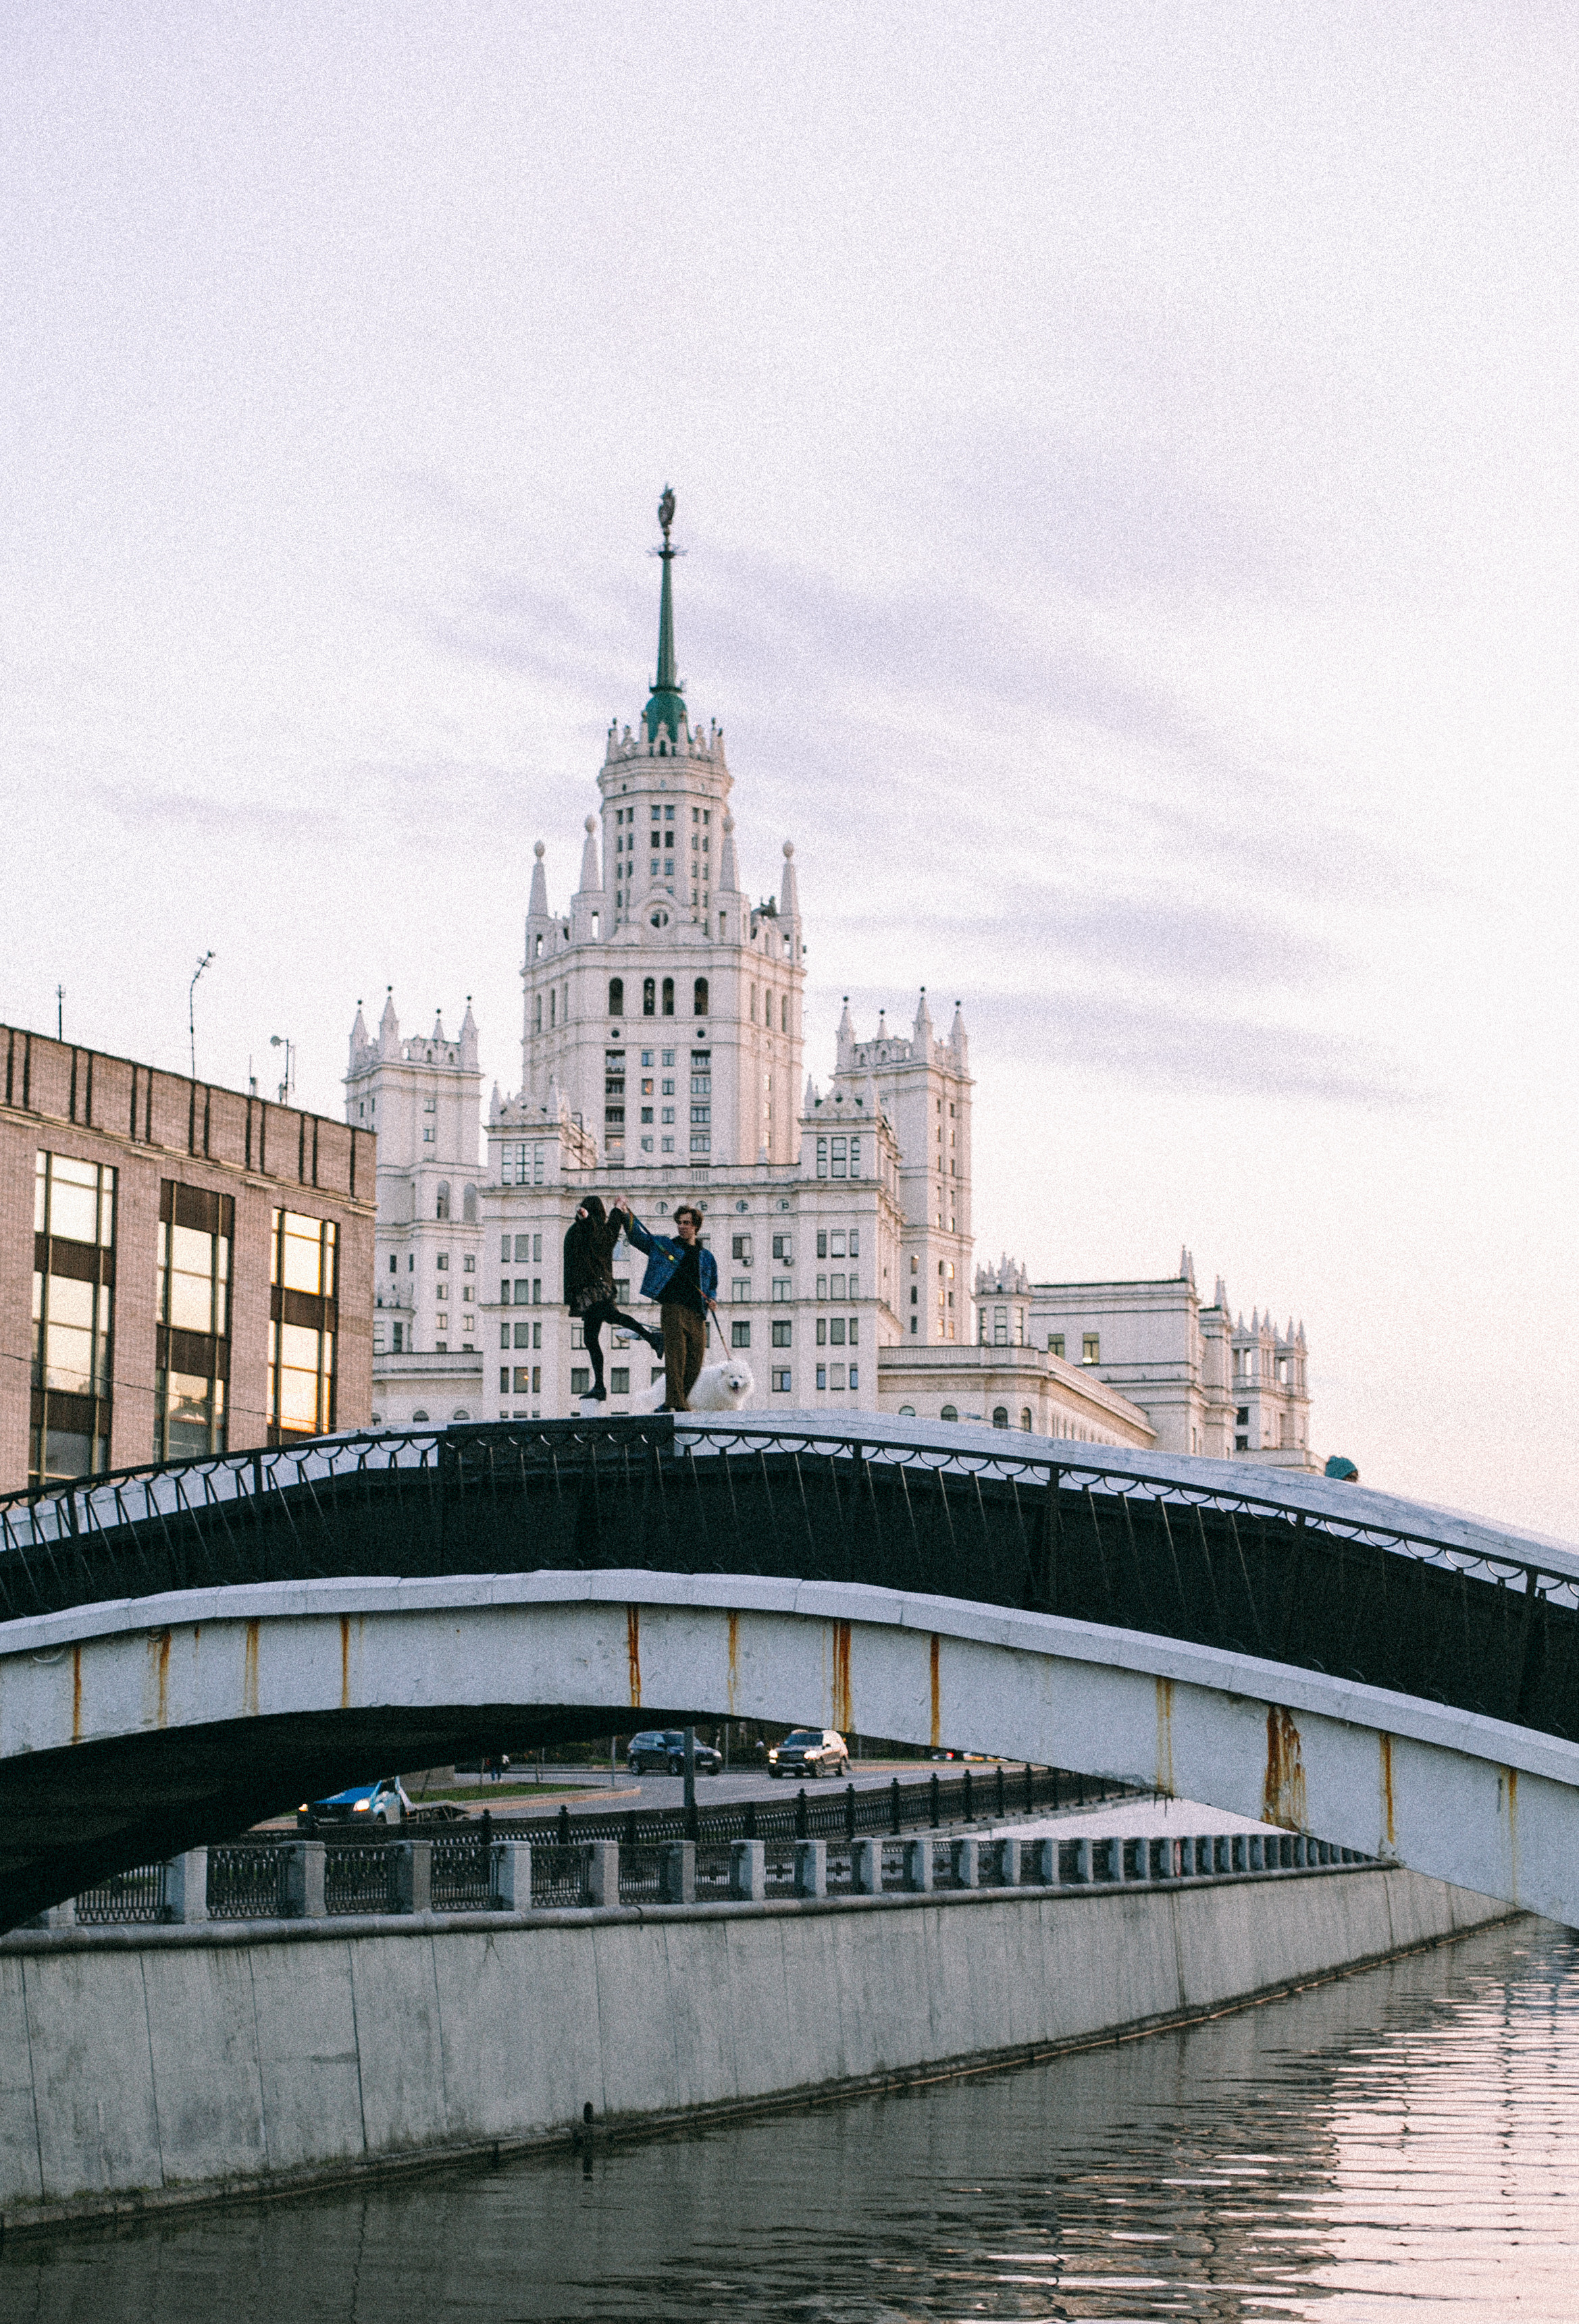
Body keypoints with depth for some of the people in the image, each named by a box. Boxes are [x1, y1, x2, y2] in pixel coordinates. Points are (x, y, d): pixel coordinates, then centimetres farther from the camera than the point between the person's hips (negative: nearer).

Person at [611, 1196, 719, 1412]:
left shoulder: (706, 1257, 22)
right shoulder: (663, 1245, 14)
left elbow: (712, 1286, 30)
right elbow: (636, 1236, 7)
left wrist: (712, 1301, 8)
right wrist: (626, 1214, -7)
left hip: (697, 1314, 4)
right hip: (673, 1308, -4)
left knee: (695, 1361, 0)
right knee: (676, 1355, -18)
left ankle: (678, 1401, 14)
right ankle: (676, 1403, -24)